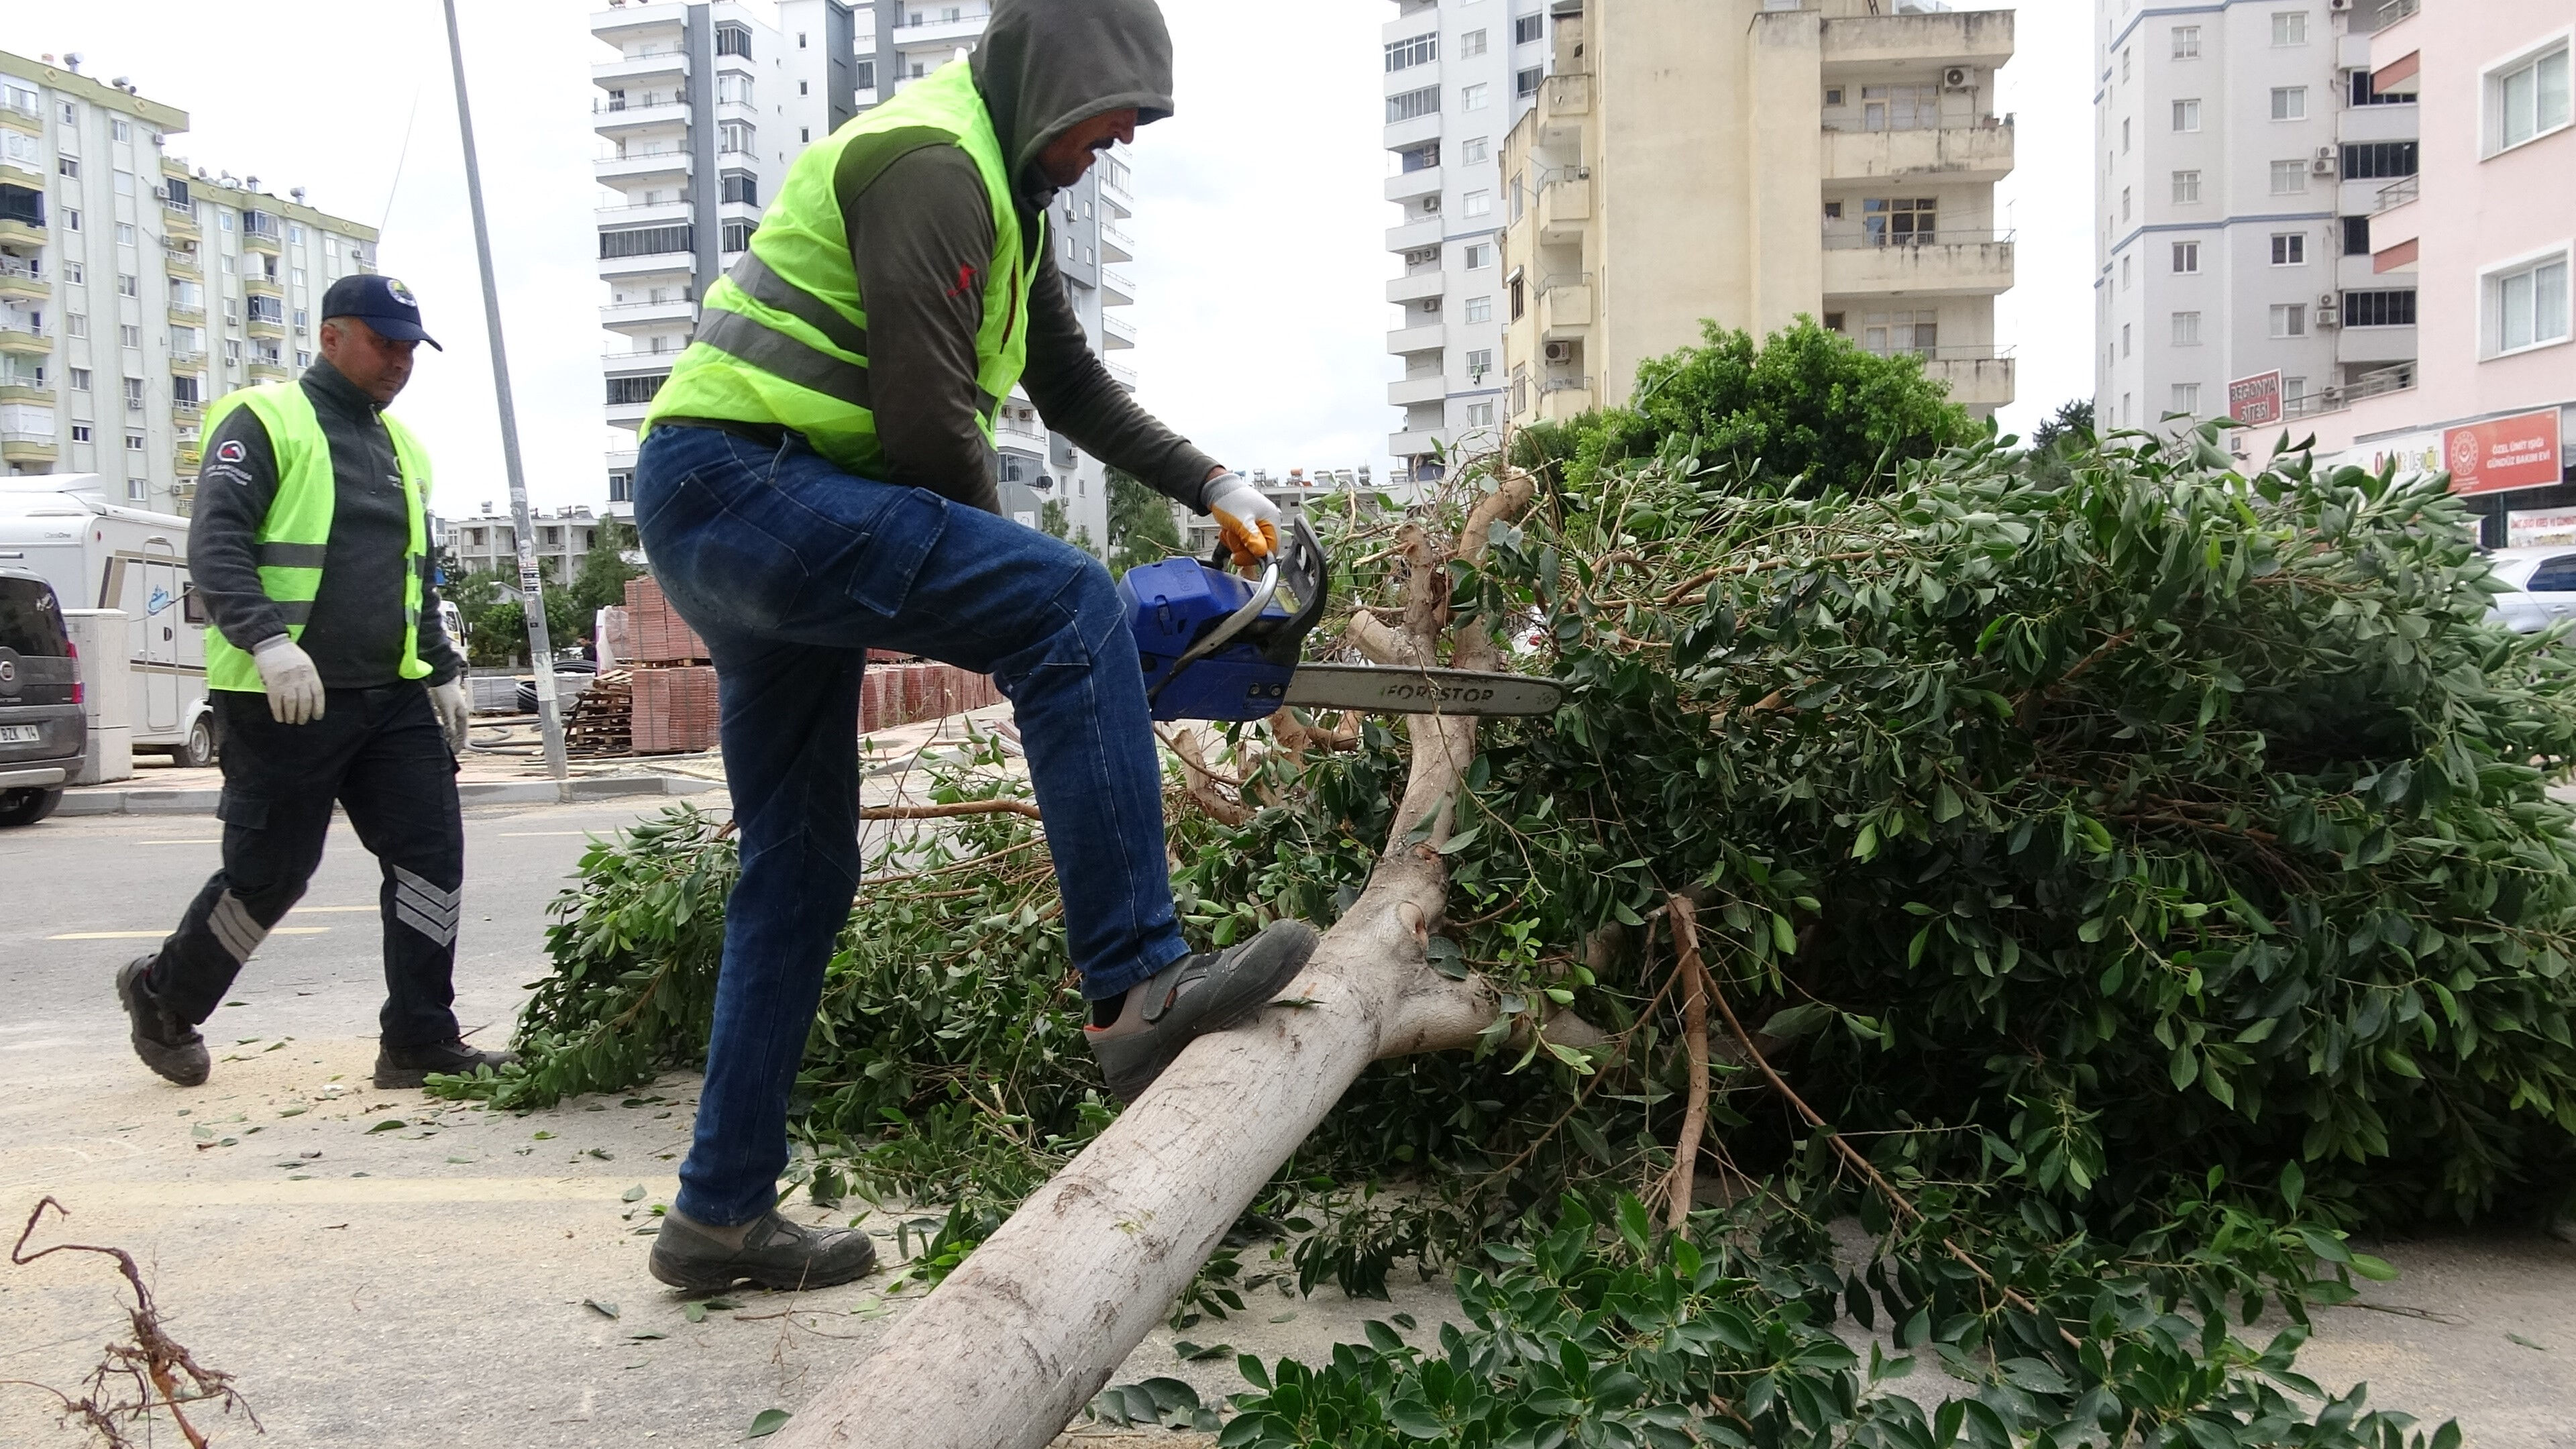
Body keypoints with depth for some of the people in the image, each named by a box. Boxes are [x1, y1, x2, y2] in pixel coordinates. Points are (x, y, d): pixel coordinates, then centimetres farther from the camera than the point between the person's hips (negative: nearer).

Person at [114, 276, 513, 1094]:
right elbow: (215, 547, -15)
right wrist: (268, 638, -29)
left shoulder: (400, 446, 19)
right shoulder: (264, 422, -4)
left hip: (394, 695, 7)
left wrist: (443, 673, 20)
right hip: (282, 702, -6)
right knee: (268, 875, 2)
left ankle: (419, 1042, 2)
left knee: (433, 854, -4)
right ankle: (163, 998, 30)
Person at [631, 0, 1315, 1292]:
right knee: (1069, 609, -24)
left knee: (800, 872, 11)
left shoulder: (1009, 194, 20)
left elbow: (1073, 387, 26)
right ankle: (1138, 987, -27)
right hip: (735, 483, -11)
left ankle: (723, 1210, 19)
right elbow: (930, 422, -19)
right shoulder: (929, 164, -12)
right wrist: (1006, 603, -6)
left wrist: (1215, 488, 17)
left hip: (730, 517, 11)